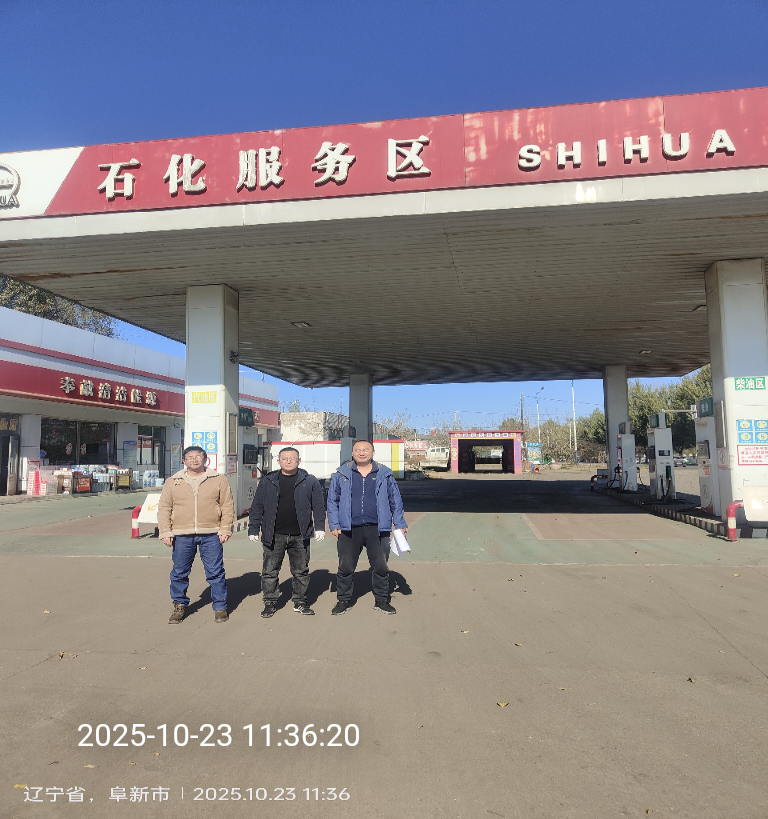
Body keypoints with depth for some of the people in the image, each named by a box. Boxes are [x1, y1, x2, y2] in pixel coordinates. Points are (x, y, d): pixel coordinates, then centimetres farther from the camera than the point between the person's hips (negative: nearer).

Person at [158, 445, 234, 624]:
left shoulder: (219, 480, 6)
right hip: (182, 536, 2)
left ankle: (220, 607, 15)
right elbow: (164, 508, 10)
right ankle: (180, 606, 27)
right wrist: (165, 532, 1)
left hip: (211, 535, -1)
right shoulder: (172, 482, 10)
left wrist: (225, 529, -2)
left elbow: (227, 506, 5)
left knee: (215, 572, 2)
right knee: (179, 573, 8)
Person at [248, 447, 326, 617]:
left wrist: (319, 527, -2)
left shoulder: (310, 481, 4)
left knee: (301, 571, 9)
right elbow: (257, 507, 7)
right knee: (270, 571, 6)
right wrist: (253, 529, 3)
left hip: (300, 536, 0)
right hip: (274, 536, 0)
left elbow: (318, 506, 6)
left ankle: (300, 602, 23)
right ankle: (270, 603, 20)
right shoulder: (267, 481, 5)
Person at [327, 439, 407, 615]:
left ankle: (381, 601, 25)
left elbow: (395, 500, 10)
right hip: (349, 529, 0)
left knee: (381, 567, 8)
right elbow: (332, 501, 7)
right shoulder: (341, 474, 3)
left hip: (377, 529, 0)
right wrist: (334, 525, 0)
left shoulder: (384, 475, 5)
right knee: (346, 567, 8)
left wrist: (400, 524, 5)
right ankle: (343, 600, 25)